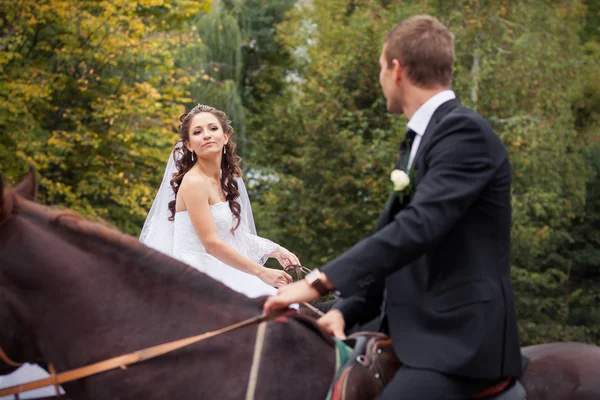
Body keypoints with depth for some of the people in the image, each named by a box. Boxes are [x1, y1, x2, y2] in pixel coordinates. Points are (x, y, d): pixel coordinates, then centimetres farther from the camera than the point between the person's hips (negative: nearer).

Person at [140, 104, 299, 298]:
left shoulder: (225, 179, 13)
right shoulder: (194, 182, -13)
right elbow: (211, 243, -19)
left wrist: (277, 251, 13)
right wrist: (262, 272, -19)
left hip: (213, 273, 9)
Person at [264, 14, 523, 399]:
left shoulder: (464, 131, -13)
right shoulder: (421, 139, 19)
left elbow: (418, 227, -25)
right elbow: (391, 235, 17)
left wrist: (321, 280, -27)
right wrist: (346, 311, 2)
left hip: (457, 341, -10)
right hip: (413, 334, 10)